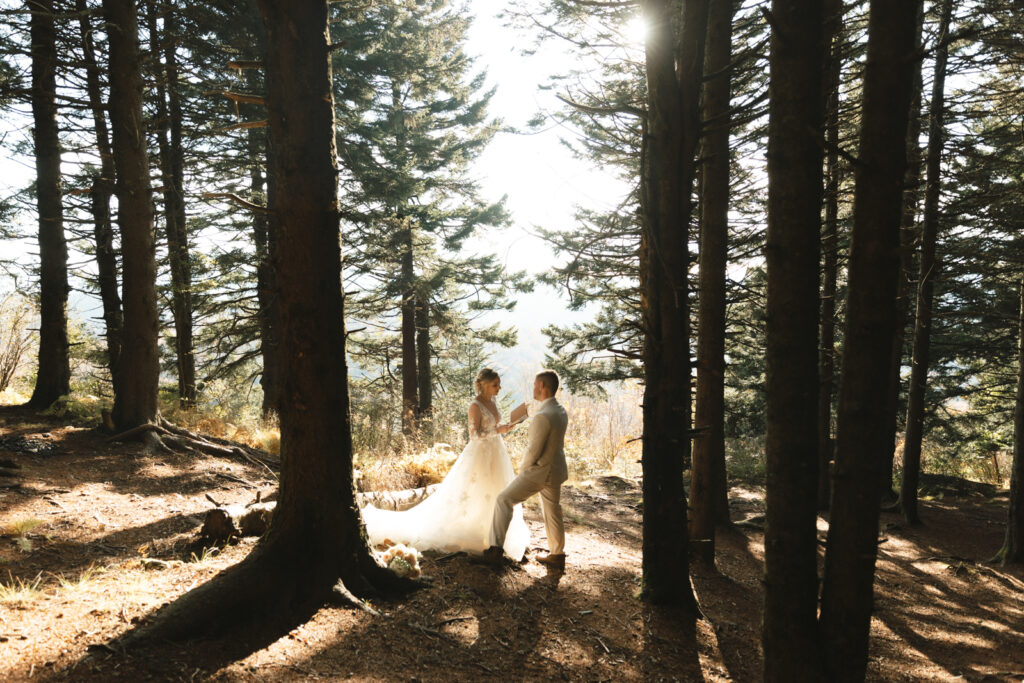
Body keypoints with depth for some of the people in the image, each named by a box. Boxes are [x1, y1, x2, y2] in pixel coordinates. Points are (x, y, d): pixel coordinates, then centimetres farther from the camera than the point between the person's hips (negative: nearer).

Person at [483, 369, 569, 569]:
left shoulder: (543, 416, -27)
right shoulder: (561, 411, 2)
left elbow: (533, 450, -23)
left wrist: (522, 467, -3)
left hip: (539, 471, -9)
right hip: (556, 469, 9)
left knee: (504, 500, 1)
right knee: (553, 511, 19)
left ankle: (495, 549, -1)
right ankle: (557, 555, 30)